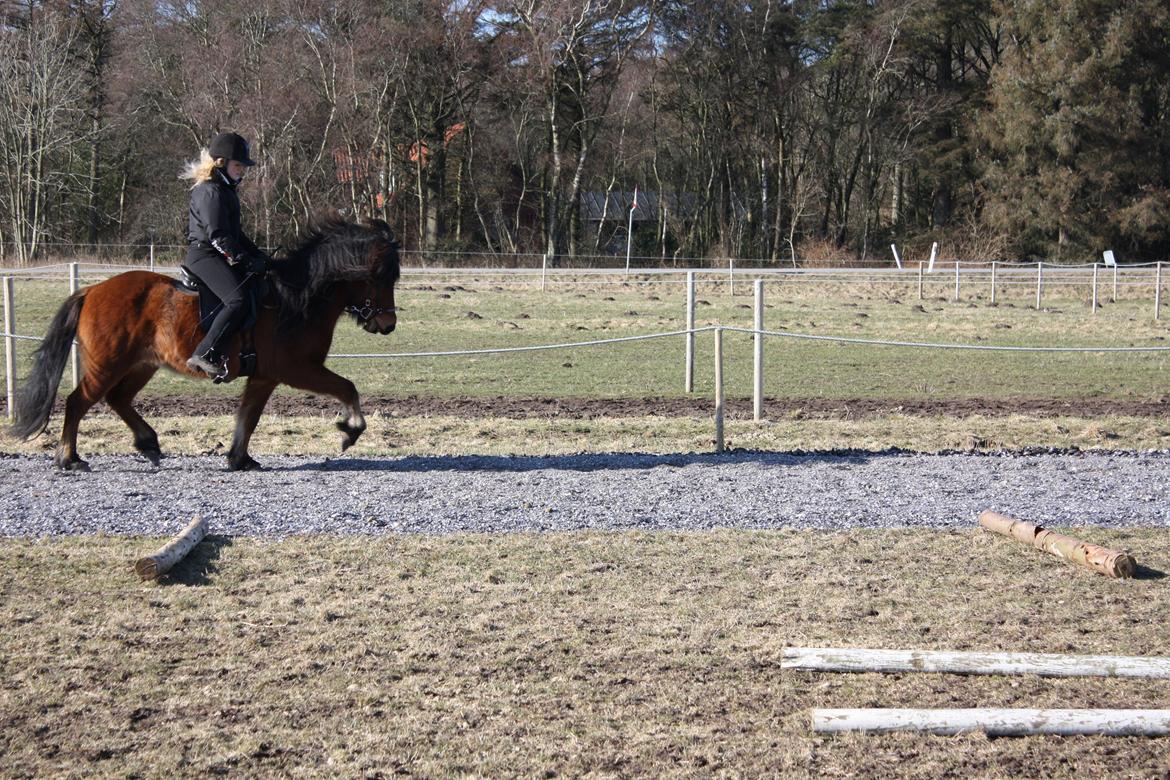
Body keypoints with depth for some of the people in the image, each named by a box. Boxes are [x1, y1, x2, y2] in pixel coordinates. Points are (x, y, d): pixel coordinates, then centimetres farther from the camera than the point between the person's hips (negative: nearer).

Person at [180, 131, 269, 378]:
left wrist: (258, 255, 14)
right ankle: (204, 355, -32)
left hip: (222, 257, 11)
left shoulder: (226, 191, 20)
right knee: (238, 300, -28)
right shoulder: (209, 192, -12)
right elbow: (218, 236, -20)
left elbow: (235, 233, 26)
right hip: (204, 255, -11)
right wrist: (246, 261, -22)